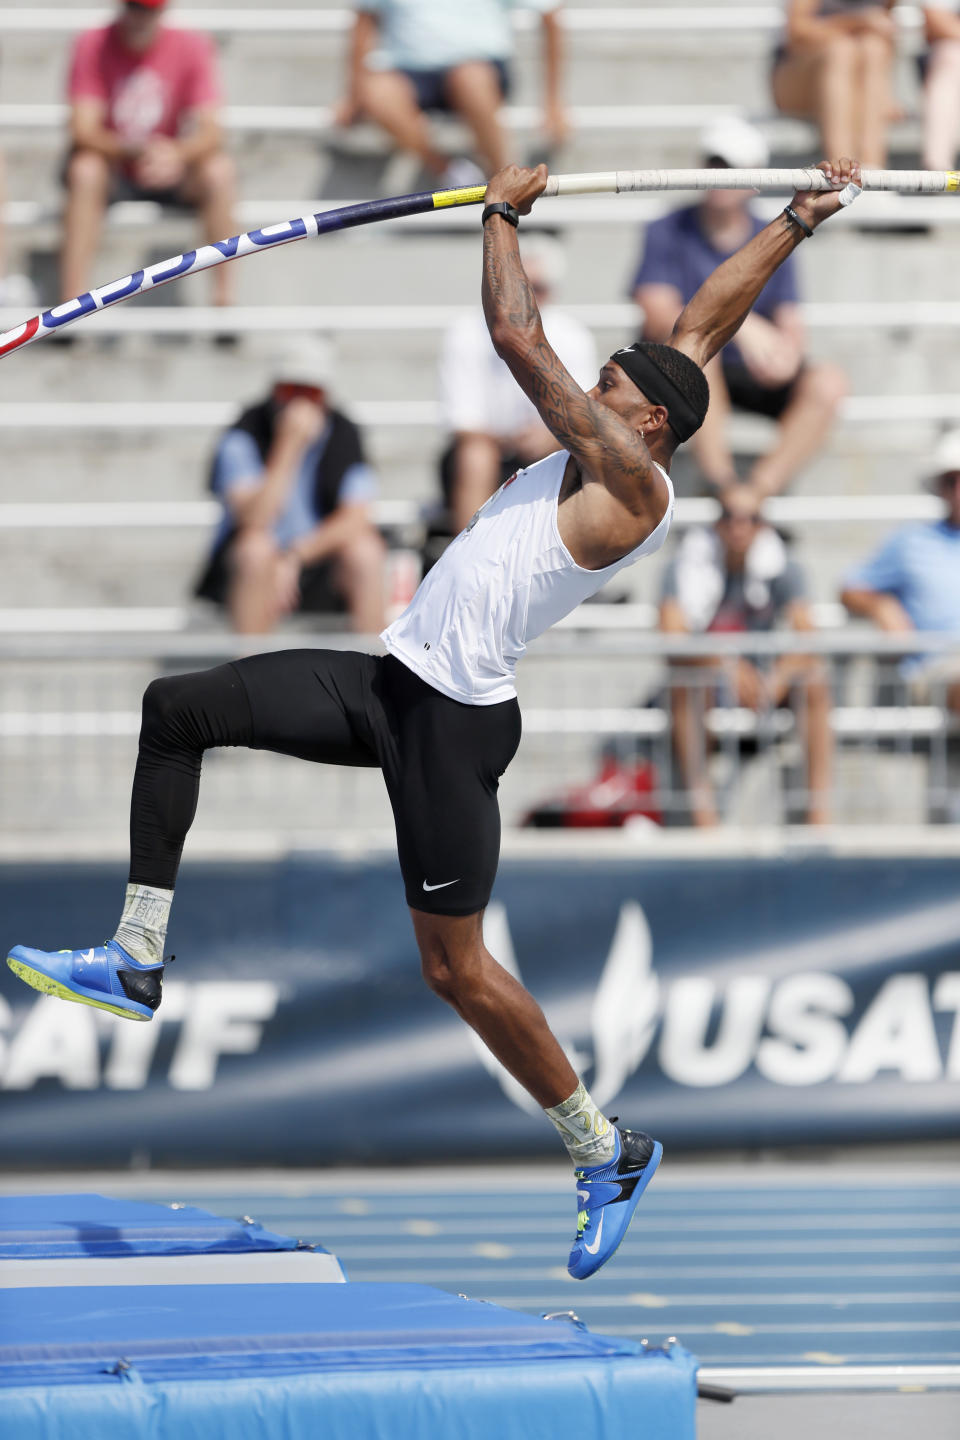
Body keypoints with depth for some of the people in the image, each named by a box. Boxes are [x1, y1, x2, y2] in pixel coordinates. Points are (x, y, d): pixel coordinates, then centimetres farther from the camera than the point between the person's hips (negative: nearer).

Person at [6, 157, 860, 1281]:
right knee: (178, 709, 4)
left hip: (453, 723, -10)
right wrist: (798, 225, 20)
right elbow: (704, 324, 20)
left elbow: (517, 339, -18)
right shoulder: (609, 459, 11)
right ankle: (136, 961, 6)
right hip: (392, 683, 10)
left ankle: (606, 1151, 12)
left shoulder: (633, 482, -16)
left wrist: (502, 213, -5)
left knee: (455, 968, -4)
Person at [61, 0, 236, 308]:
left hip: (173, 171, 1)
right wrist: (138, 150, -39)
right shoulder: (93, 45, -12)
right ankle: (72, 300, -35)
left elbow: (210, 132, -17)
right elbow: (83, 130, -20)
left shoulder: (192, 46, -10)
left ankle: (223, 296, -20)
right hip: (114, 172, -1)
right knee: (85, 170, -33)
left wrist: (177, 156, -40)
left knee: (219, 170, -28)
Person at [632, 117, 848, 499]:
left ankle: (760, 489, -28)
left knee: (828, 382, -23)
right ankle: (719, 479, -34)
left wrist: (788, 350, -23)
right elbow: (657, 317, -15)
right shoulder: (668, 232, -1)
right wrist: (740, 323, -26)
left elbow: (791, 326, 2)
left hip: (754, 375, 3)